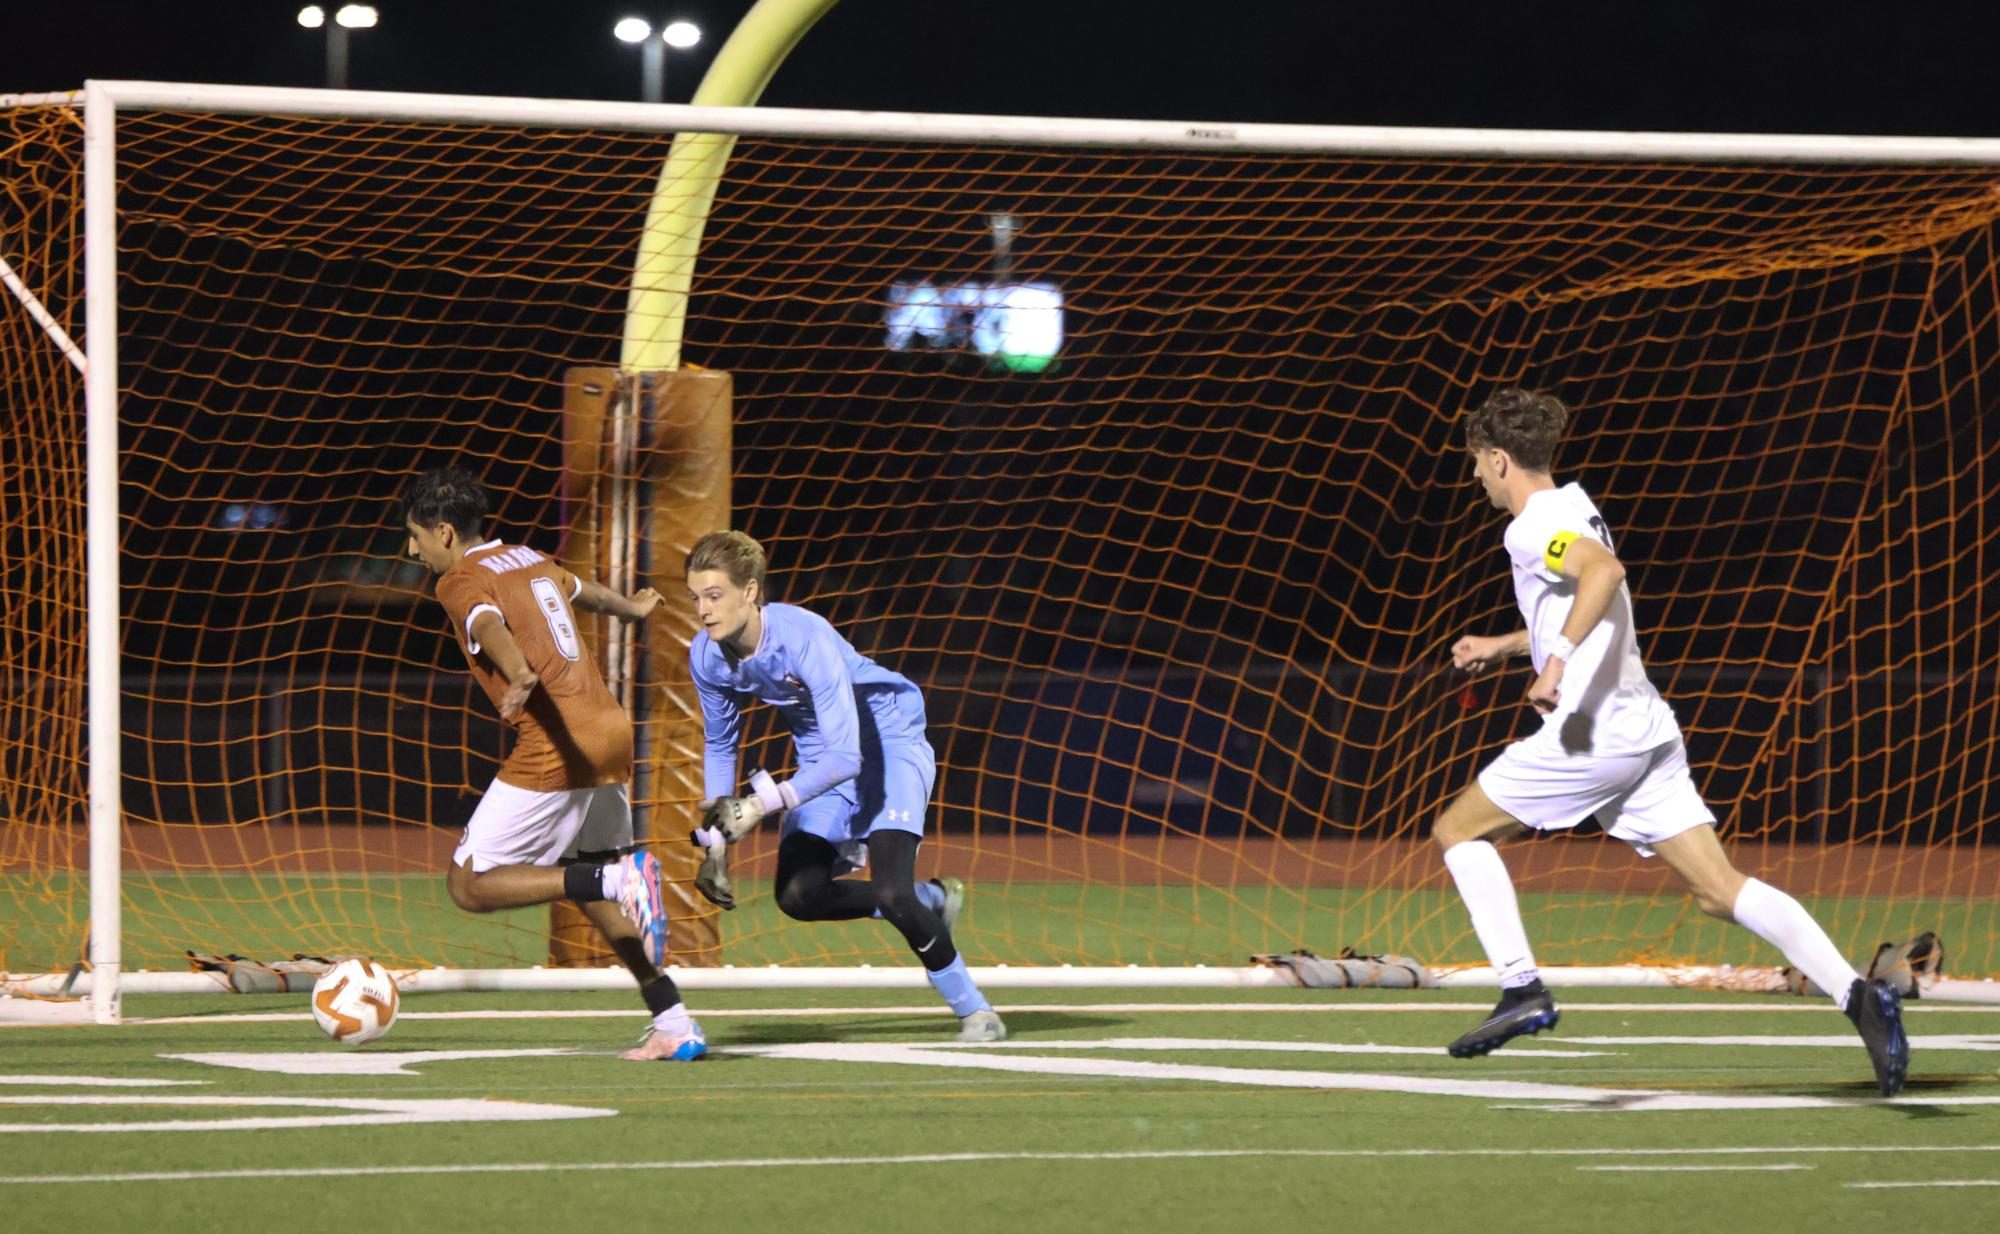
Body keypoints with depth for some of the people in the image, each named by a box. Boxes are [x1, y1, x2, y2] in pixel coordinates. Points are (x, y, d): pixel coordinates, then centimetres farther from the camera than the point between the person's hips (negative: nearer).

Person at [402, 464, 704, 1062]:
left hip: (555, 747, -8)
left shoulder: (461, 581, -4)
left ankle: (619, 877, -18)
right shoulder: (530, 560, 20)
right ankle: (673, 1024, 10)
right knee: (593, 890, 20)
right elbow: (582, 591, 42)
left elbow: (489, 624, -26)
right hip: (611, 733, 8)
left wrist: (519, 675, -48)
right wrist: (630, 606, 64)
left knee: (469, 884, -2)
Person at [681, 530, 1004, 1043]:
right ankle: (929, 900, 14)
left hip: (888, 738, -7)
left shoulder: (806, 639, -33)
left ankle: (975, 1011, -4)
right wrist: (715, 839, 2)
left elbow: (845, 756, -36)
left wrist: (765, 803, -44)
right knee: (798, 895, -9)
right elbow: (720, 746, 6)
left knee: (891, 891, -23)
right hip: (823, 756, 7)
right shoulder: (707, 655, -13)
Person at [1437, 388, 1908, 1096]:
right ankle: (1857, 996, -17)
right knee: (1719, 889, -1)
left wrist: (1558, 661, -30)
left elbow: (1604, 572, -29)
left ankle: (1522, 989, -3)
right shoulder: (1575, 512, 21)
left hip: (1590, 732, -9)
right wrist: (1503, 646, 39)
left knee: (1457, 831, 8)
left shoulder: (1533, 527, -8)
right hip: (1643, 727, 9)